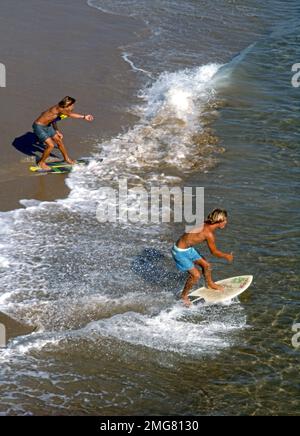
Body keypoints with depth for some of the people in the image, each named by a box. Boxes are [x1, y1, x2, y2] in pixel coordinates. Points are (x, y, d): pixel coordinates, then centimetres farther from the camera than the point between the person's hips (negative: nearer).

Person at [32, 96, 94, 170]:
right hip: (39, 127, -10)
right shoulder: (58, 109, -32)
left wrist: (57, 131, 15)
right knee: (51, 145, -12)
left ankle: (66, 158, 38)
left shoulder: (61, 110, -2)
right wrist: (84, 117, -58)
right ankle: (41, 163, 11)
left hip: (47, 126, 10)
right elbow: (70, 115, -49)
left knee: (59, 140, 16)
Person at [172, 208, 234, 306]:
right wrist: (226, 256, 1)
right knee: (196, 275, -7)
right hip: (180, 252, -9)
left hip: (188, 249, 9)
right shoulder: (209, 234, -30)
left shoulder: (206, 225, -5)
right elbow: (214, 252, -14)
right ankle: (184, 296, 15)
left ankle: (210, 284, 43)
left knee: (206, 265, 16)